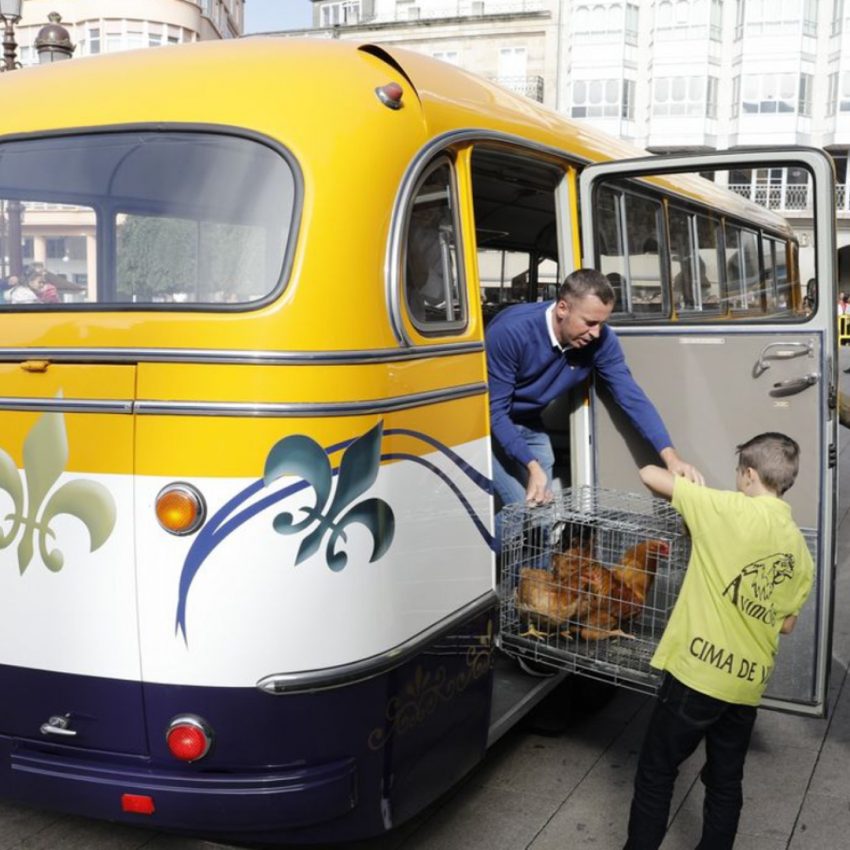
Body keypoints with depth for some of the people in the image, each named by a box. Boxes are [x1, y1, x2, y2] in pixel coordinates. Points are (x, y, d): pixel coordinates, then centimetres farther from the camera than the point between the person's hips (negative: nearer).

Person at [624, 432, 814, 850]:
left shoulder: (732, 510, -13)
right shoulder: (800, 552, 6)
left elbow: (649, 474, -8)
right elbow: (785, 623, 16)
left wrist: (685, 488, 12)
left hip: (698, 673, -6)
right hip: (748, 683, 6)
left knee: (655, 774, 9)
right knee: (726, 783, 20)